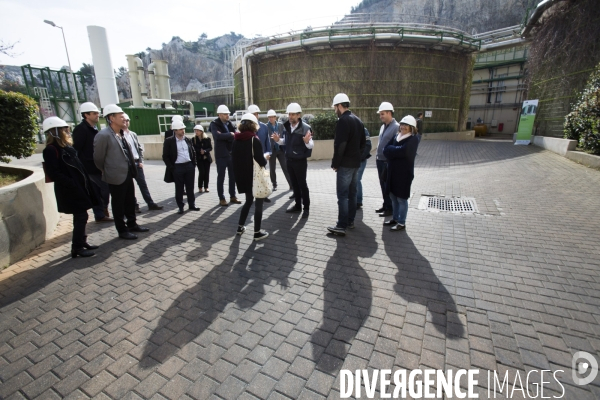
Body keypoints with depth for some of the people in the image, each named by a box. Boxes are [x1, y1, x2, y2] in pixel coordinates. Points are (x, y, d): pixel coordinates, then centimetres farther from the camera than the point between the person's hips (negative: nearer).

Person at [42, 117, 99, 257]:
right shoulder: (51, 150, -14)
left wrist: (84, 182, 10)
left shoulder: (66, 147, 12)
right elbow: (53, 173, -21)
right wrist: (72, 184, -23)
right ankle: (77, 248, 5)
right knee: (81, 217, -5)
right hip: (70, 190, -9)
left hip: (79, 186, 9)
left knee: (81, 216, 15)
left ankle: (82, 242, 27)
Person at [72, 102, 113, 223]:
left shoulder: (93, 129, 14)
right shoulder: (81, 129, -12)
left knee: (96, 191, 12)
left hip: (95, 166, 8)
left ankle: (100, 215, 20)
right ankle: (103, 210, 8)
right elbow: (76, 150, -17)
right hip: (90, 167, -8)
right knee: (106, 186, -6)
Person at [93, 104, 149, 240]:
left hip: (128, 174, 8)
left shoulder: (121, 134, 8)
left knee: (130, 201, 17)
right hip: (116, 176, -7)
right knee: (118, 204, 6)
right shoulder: (103, 135, -16)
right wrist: (107, 172, 4)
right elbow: (98, 159, -8)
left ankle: (132, 224, 32)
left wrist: (132, 169, 14)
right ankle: (122, 230, 18)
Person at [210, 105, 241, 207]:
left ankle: (232, 196, 22)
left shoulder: (230, 124, 10)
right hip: (221, 155, -5)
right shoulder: (214, 124, -6)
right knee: (221, 177, 2)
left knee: (233, 176, 11)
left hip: (232, 153, 6)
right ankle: (221, 198, 11)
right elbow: (217, 136, -25)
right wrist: (230, 135, -14)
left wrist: (225, 136, -16)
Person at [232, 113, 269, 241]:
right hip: (254, 176, -6)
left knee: (248, 200, 23)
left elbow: (234, 158, 12)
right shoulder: (254, 140, -14)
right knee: (258, 202, 6)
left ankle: (240, 227, 29)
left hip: (242, 176, 6)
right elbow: (261, 162, -18)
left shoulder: (236, 140, 5)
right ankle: (257, 232, 11)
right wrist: (266, 158, 3)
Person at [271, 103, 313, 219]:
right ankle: (297, 205, 28)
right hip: (289, 160, 6)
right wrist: (278, 140, -5)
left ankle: (306, 208, 13)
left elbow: (311, 145, -17)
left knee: (302, 184, 1)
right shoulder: (286, 126, 3)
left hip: (300, 161, -6)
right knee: (294, 184, 14)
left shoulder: (305, 127, -16)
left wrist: (307, 142, -38)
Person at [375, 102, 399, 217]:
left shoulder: (396, 127, -13)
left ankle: (390, 208, 14)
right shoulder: (383, 126, 13)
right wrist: (377, 155, 15)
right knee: (383, 184, 15)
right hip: (380, 160, 8)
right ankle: (385, 205, 28)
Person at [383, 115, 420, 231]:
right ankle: (395, 219, 30)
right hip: (393, 171, 7)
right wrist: (395, 151, -16)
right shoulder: (396, 136, 11)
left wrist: (391, 150, -10)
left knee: (401, 198, 1)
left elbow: (403, 151, -25)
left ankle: (401, 223, 13)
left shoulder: (413, 139, -9)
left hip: (404, 173, -7)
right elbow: (386, 149, 0)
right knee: (393, 196, 15)